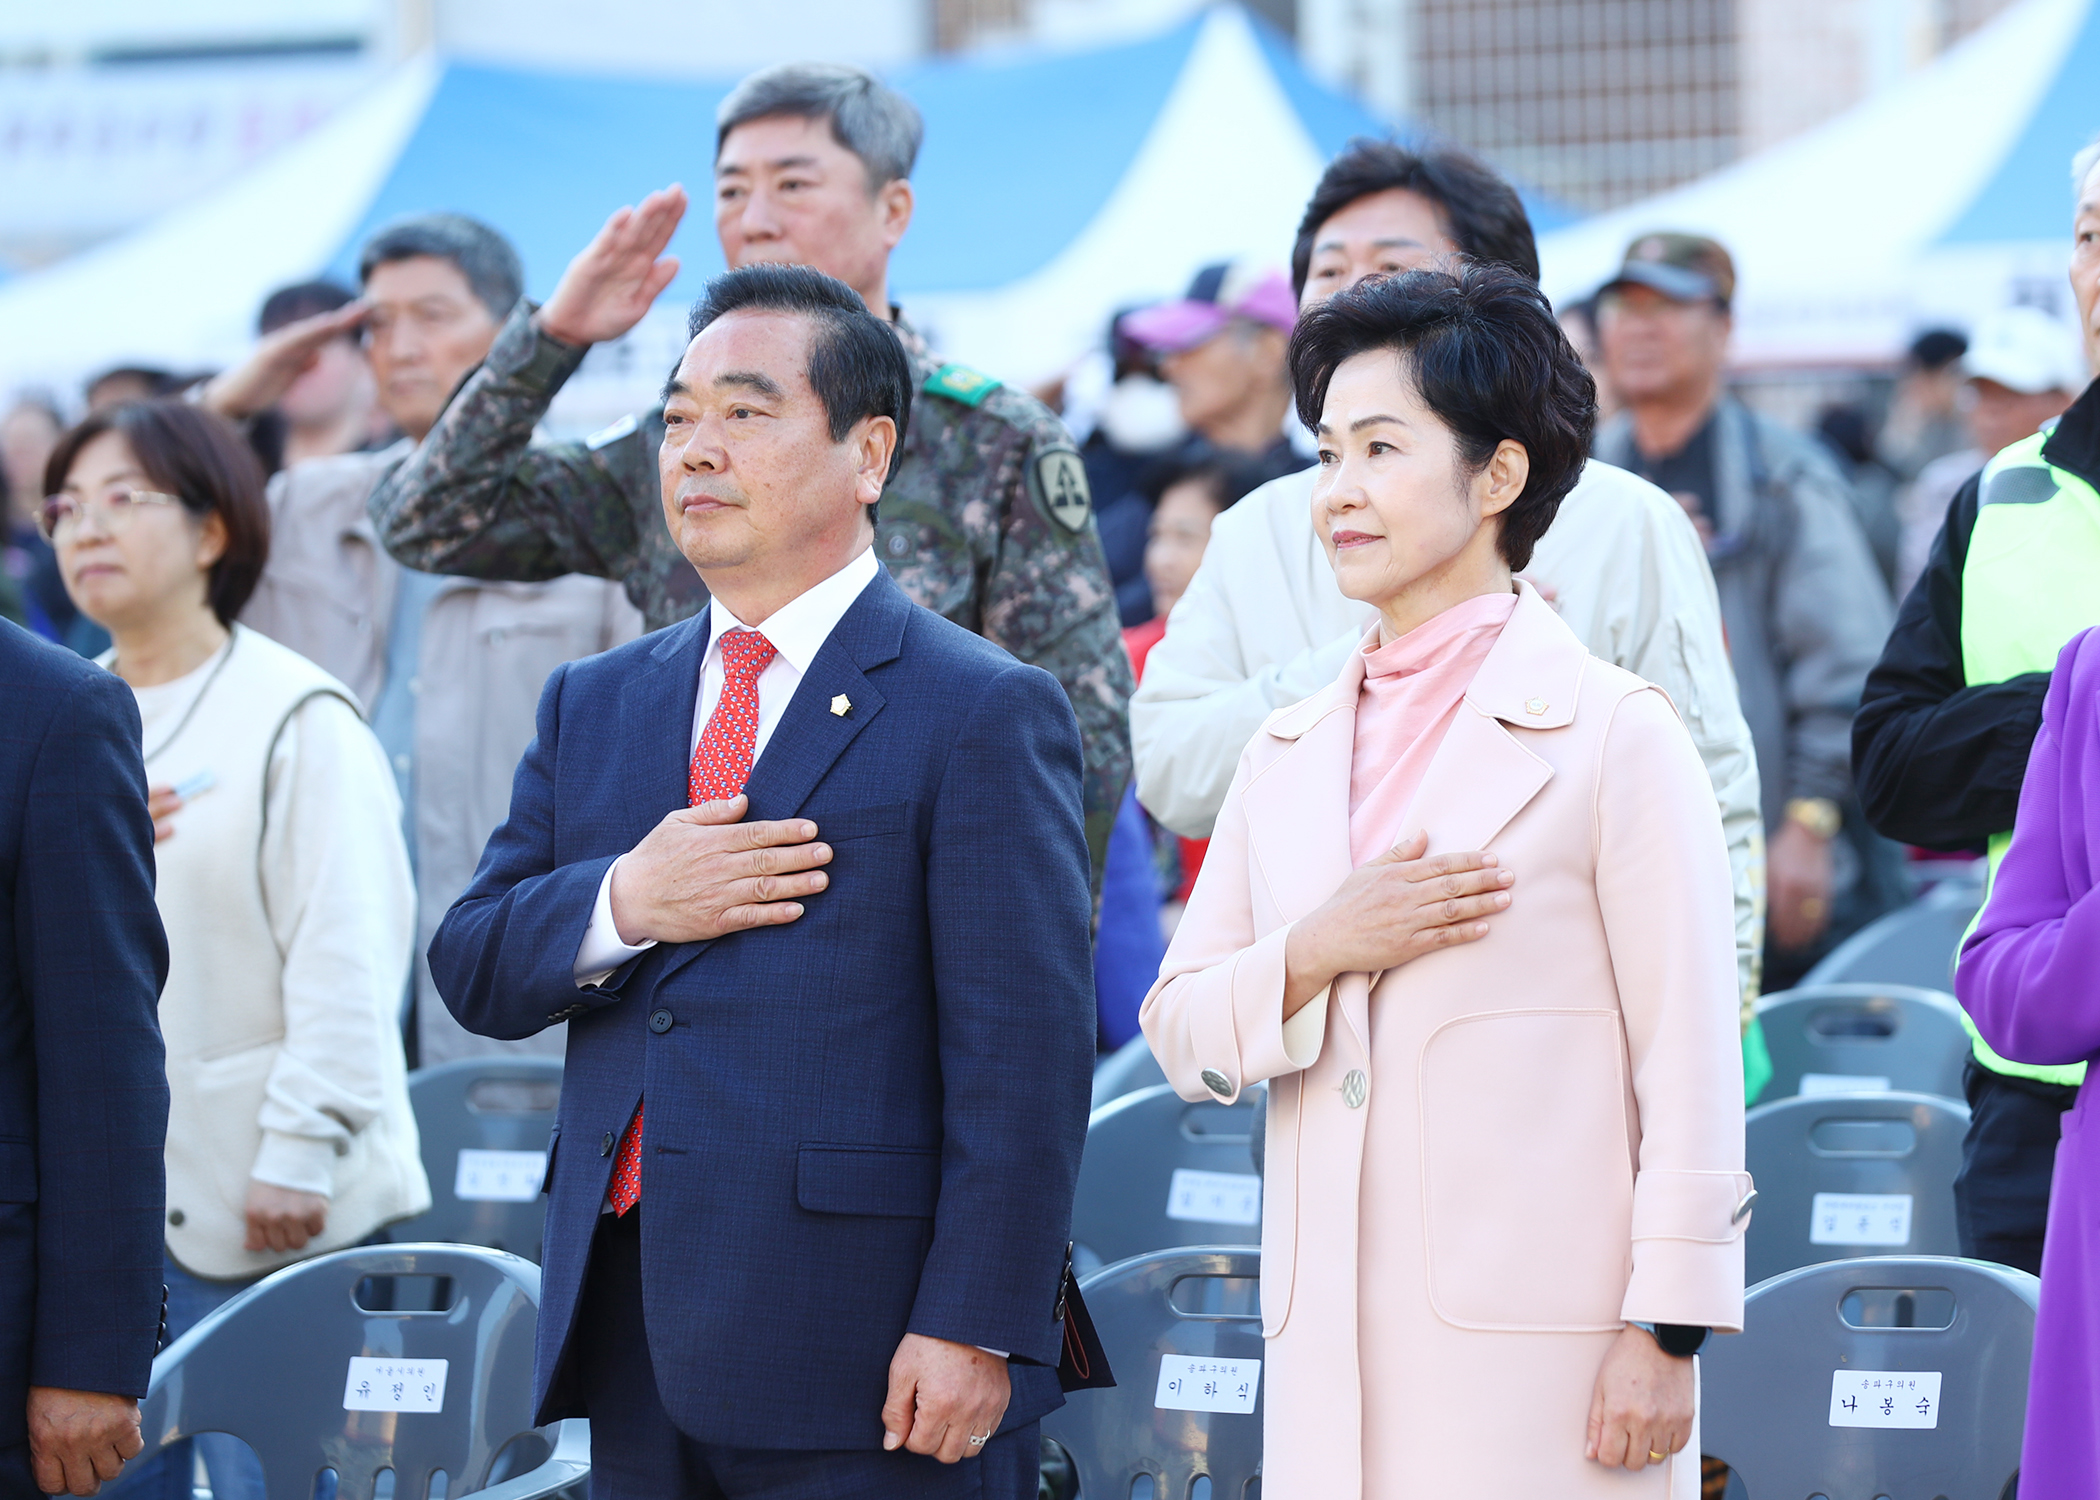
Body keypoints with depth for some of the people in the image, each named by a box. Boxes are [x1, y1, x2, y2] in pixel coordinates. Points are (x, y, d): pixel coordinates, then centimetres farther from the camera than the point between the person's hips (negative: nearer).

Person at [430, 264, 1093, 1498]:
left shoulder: (985, 714, -3)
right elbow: (471, 971, 12)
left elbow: (1023, 1059, -9)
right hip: (636, 1347, 6)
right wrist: (621, 904, -9)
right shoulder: (595, 704, 17)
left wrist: (972, 1331, -17)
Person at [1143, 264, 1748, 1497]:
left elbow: (1692, 1068, -5)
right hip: (1329, 1348, 5)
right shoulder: (1289, 752, 16)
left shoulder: (1614, 735, -2)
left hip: (1541, 1349, -5)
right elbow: (1182, 1035, 13)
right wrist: (1317, 951, -6)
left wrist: (1667, 1333, -10)